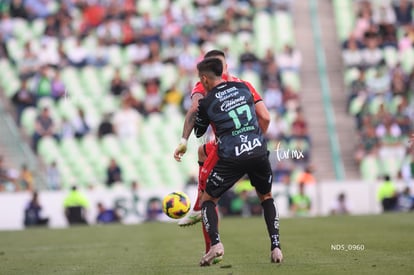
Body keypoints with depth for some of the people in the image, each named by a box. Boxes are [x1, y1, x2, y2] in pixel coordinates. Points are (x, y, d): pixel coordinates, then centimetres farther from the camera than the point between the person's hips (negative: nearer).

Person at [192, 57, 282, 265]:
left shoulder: (206, 102, 3)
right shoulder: (243, 88, 13)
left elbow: (198, 133, 18)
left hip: (231, 157, -3)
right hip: (259, 151, 3)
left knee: (207, 200, 14)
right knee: (266, 197, 26)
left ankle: (215, 243, -8)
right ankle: (275, 247, 12)